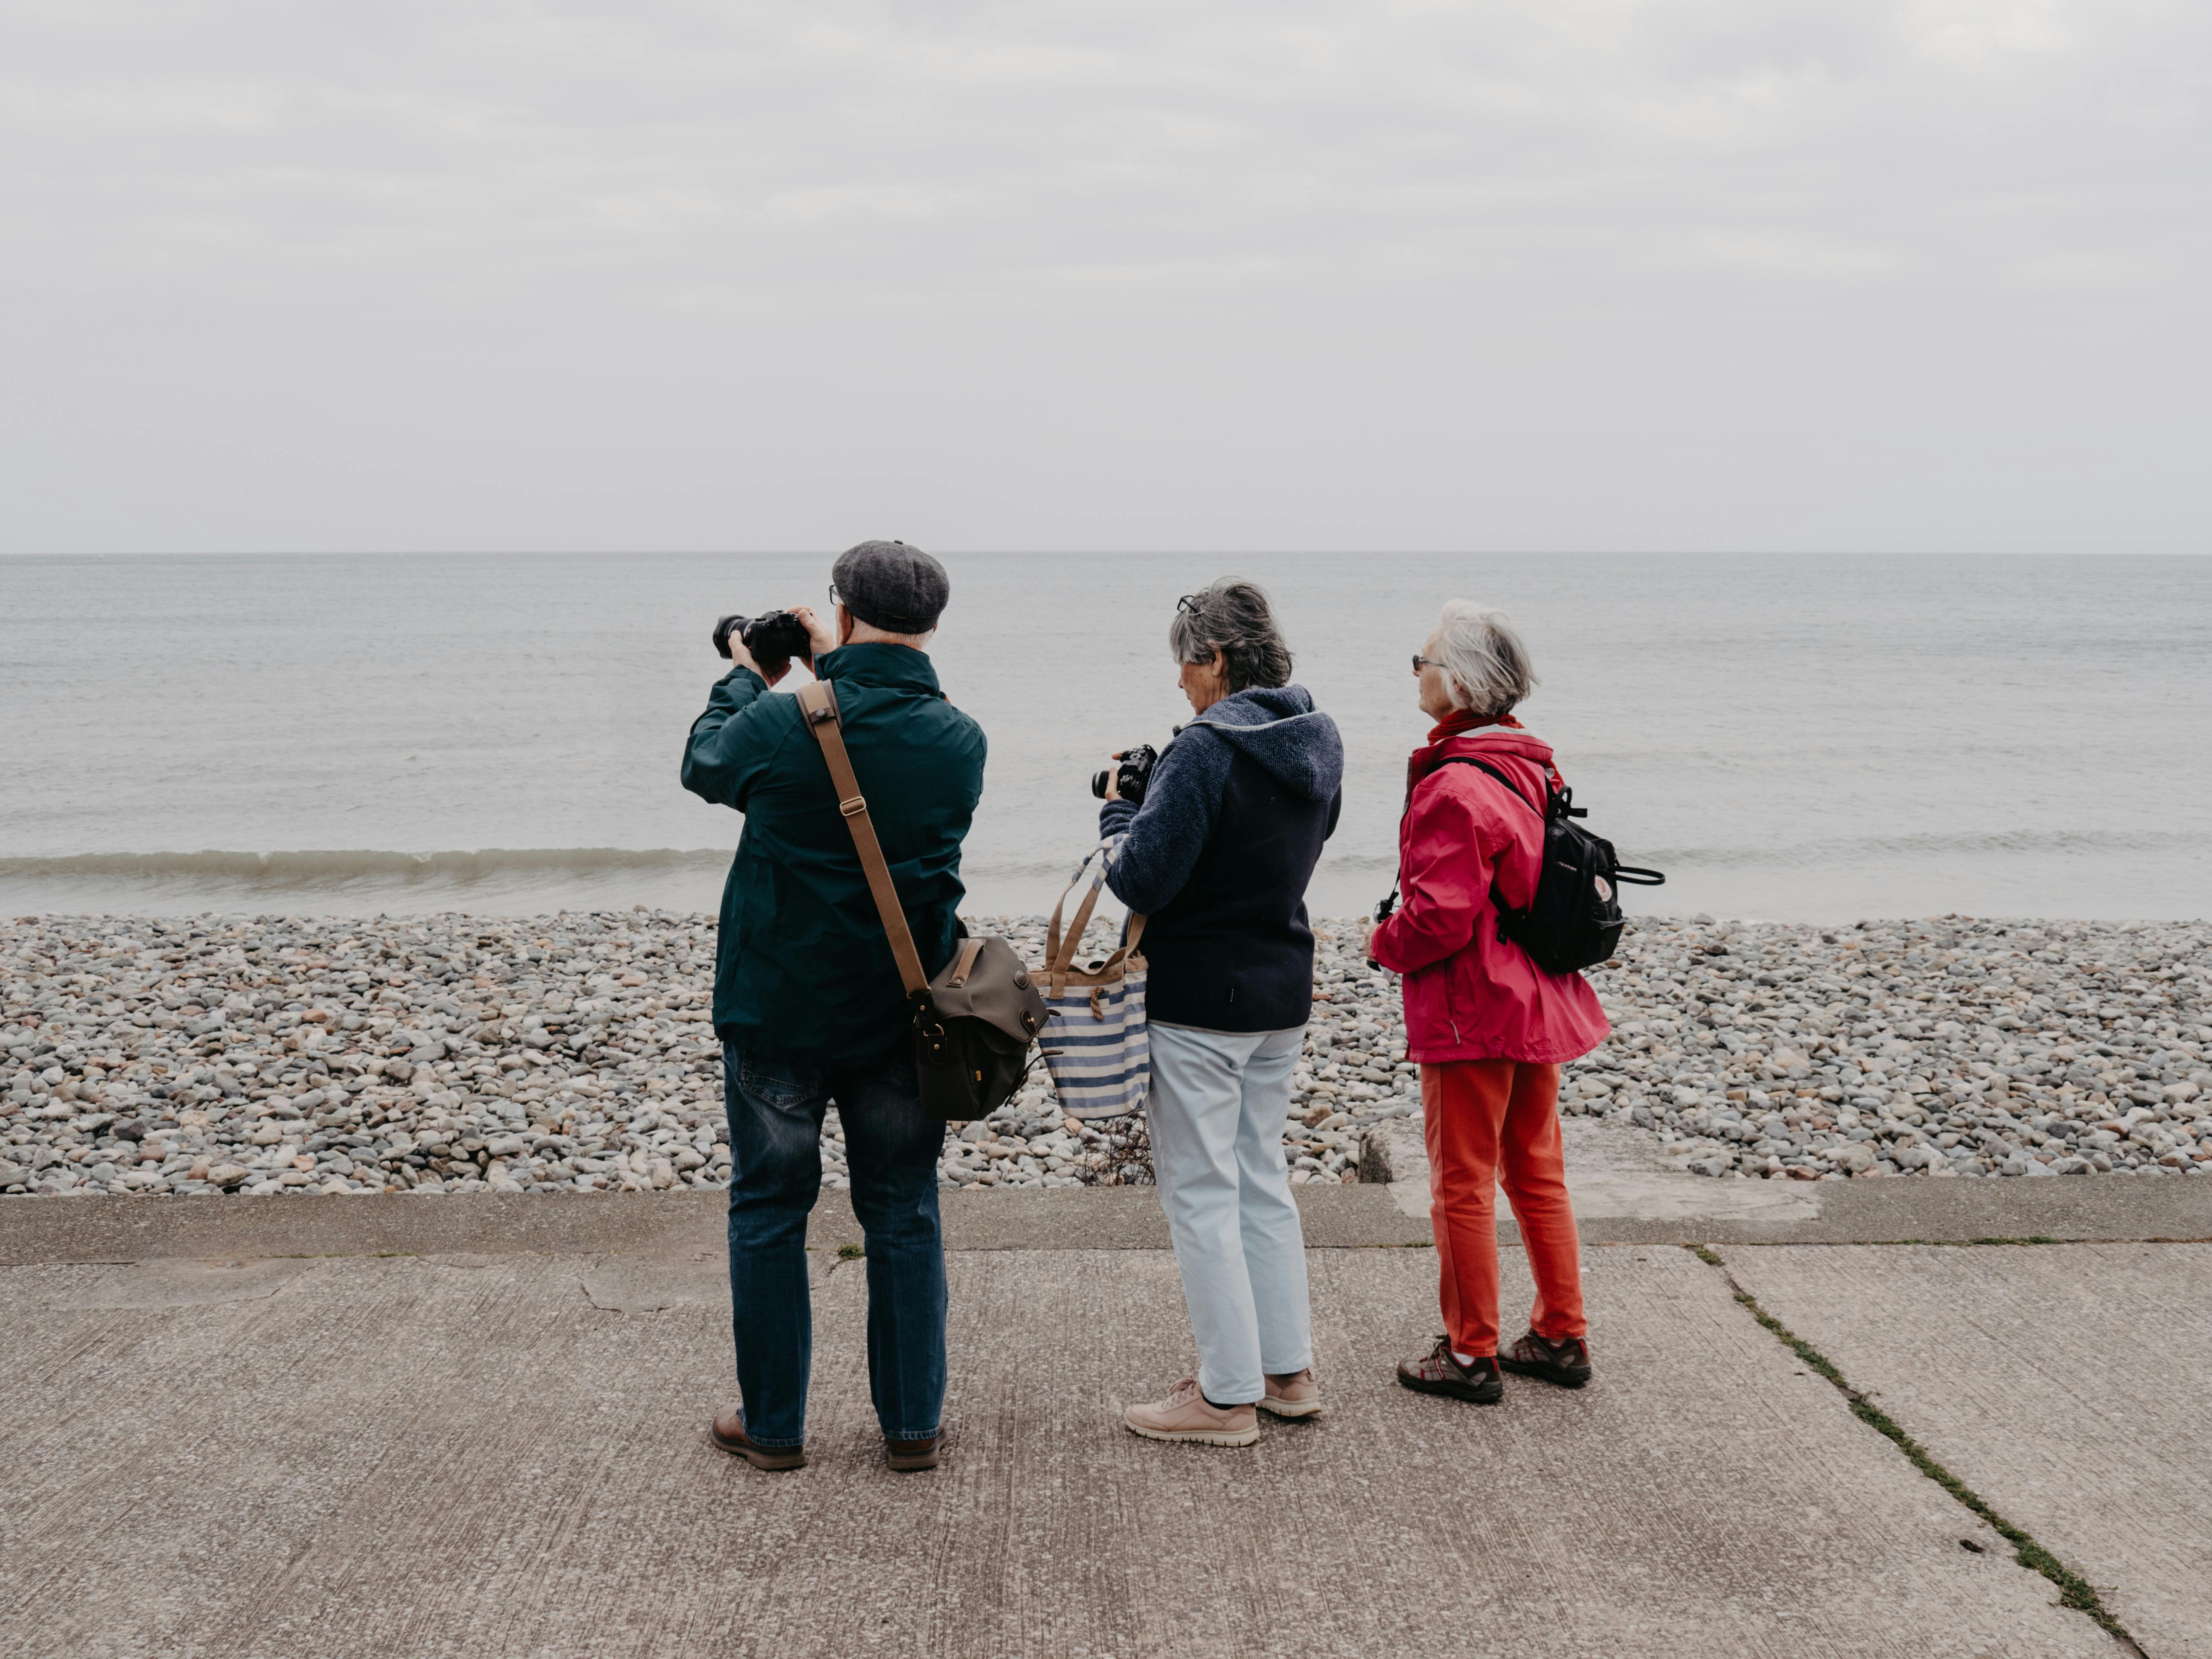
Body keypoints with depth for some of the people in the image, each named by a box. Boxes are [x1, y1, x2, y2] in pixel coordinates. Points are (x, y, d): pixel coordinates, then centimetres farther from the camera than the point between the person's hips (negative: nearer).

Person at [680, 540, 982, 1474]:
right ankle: (912, 1422, 19)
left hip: (776, 1013, -2)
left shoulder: (779, 725, -16)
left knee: (768, 1212, 11)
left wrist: (745, 677, 22)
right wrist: (836, 672, 20)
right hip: (901, 1020, 2)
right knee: (904, 1215, 13)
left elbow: (704, 767, 6)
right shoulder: (960, 742, -7)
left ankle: (772, 1425, 19)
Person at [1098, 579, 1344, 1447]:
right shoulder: (1318, 741, 5)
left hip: (1197, 1001, -8)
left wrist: (1118, 811, -2)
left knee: (1201, 1194, 1)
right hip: (1282, 992, 8)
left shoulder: (1208, 748, -20)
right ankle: (1289, 1370, 25)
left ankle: (1228, 1395, 7)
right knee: (1262, 1178, 18)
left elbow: (1143, 880, -21)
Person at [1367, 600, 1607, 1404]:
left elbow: (1440, 917, -25)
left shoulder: (1456, 789, -22)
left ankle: (1471, 1354, 11)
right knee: (1537, 1172, 17)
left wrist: (1384, 944, -6)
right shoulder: (1531, 768, 7)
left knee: (1462, 1185, 3)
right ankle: (1561, 1337, 24)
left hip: (1472, 1012, -9)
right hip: (1538, 999, 9)